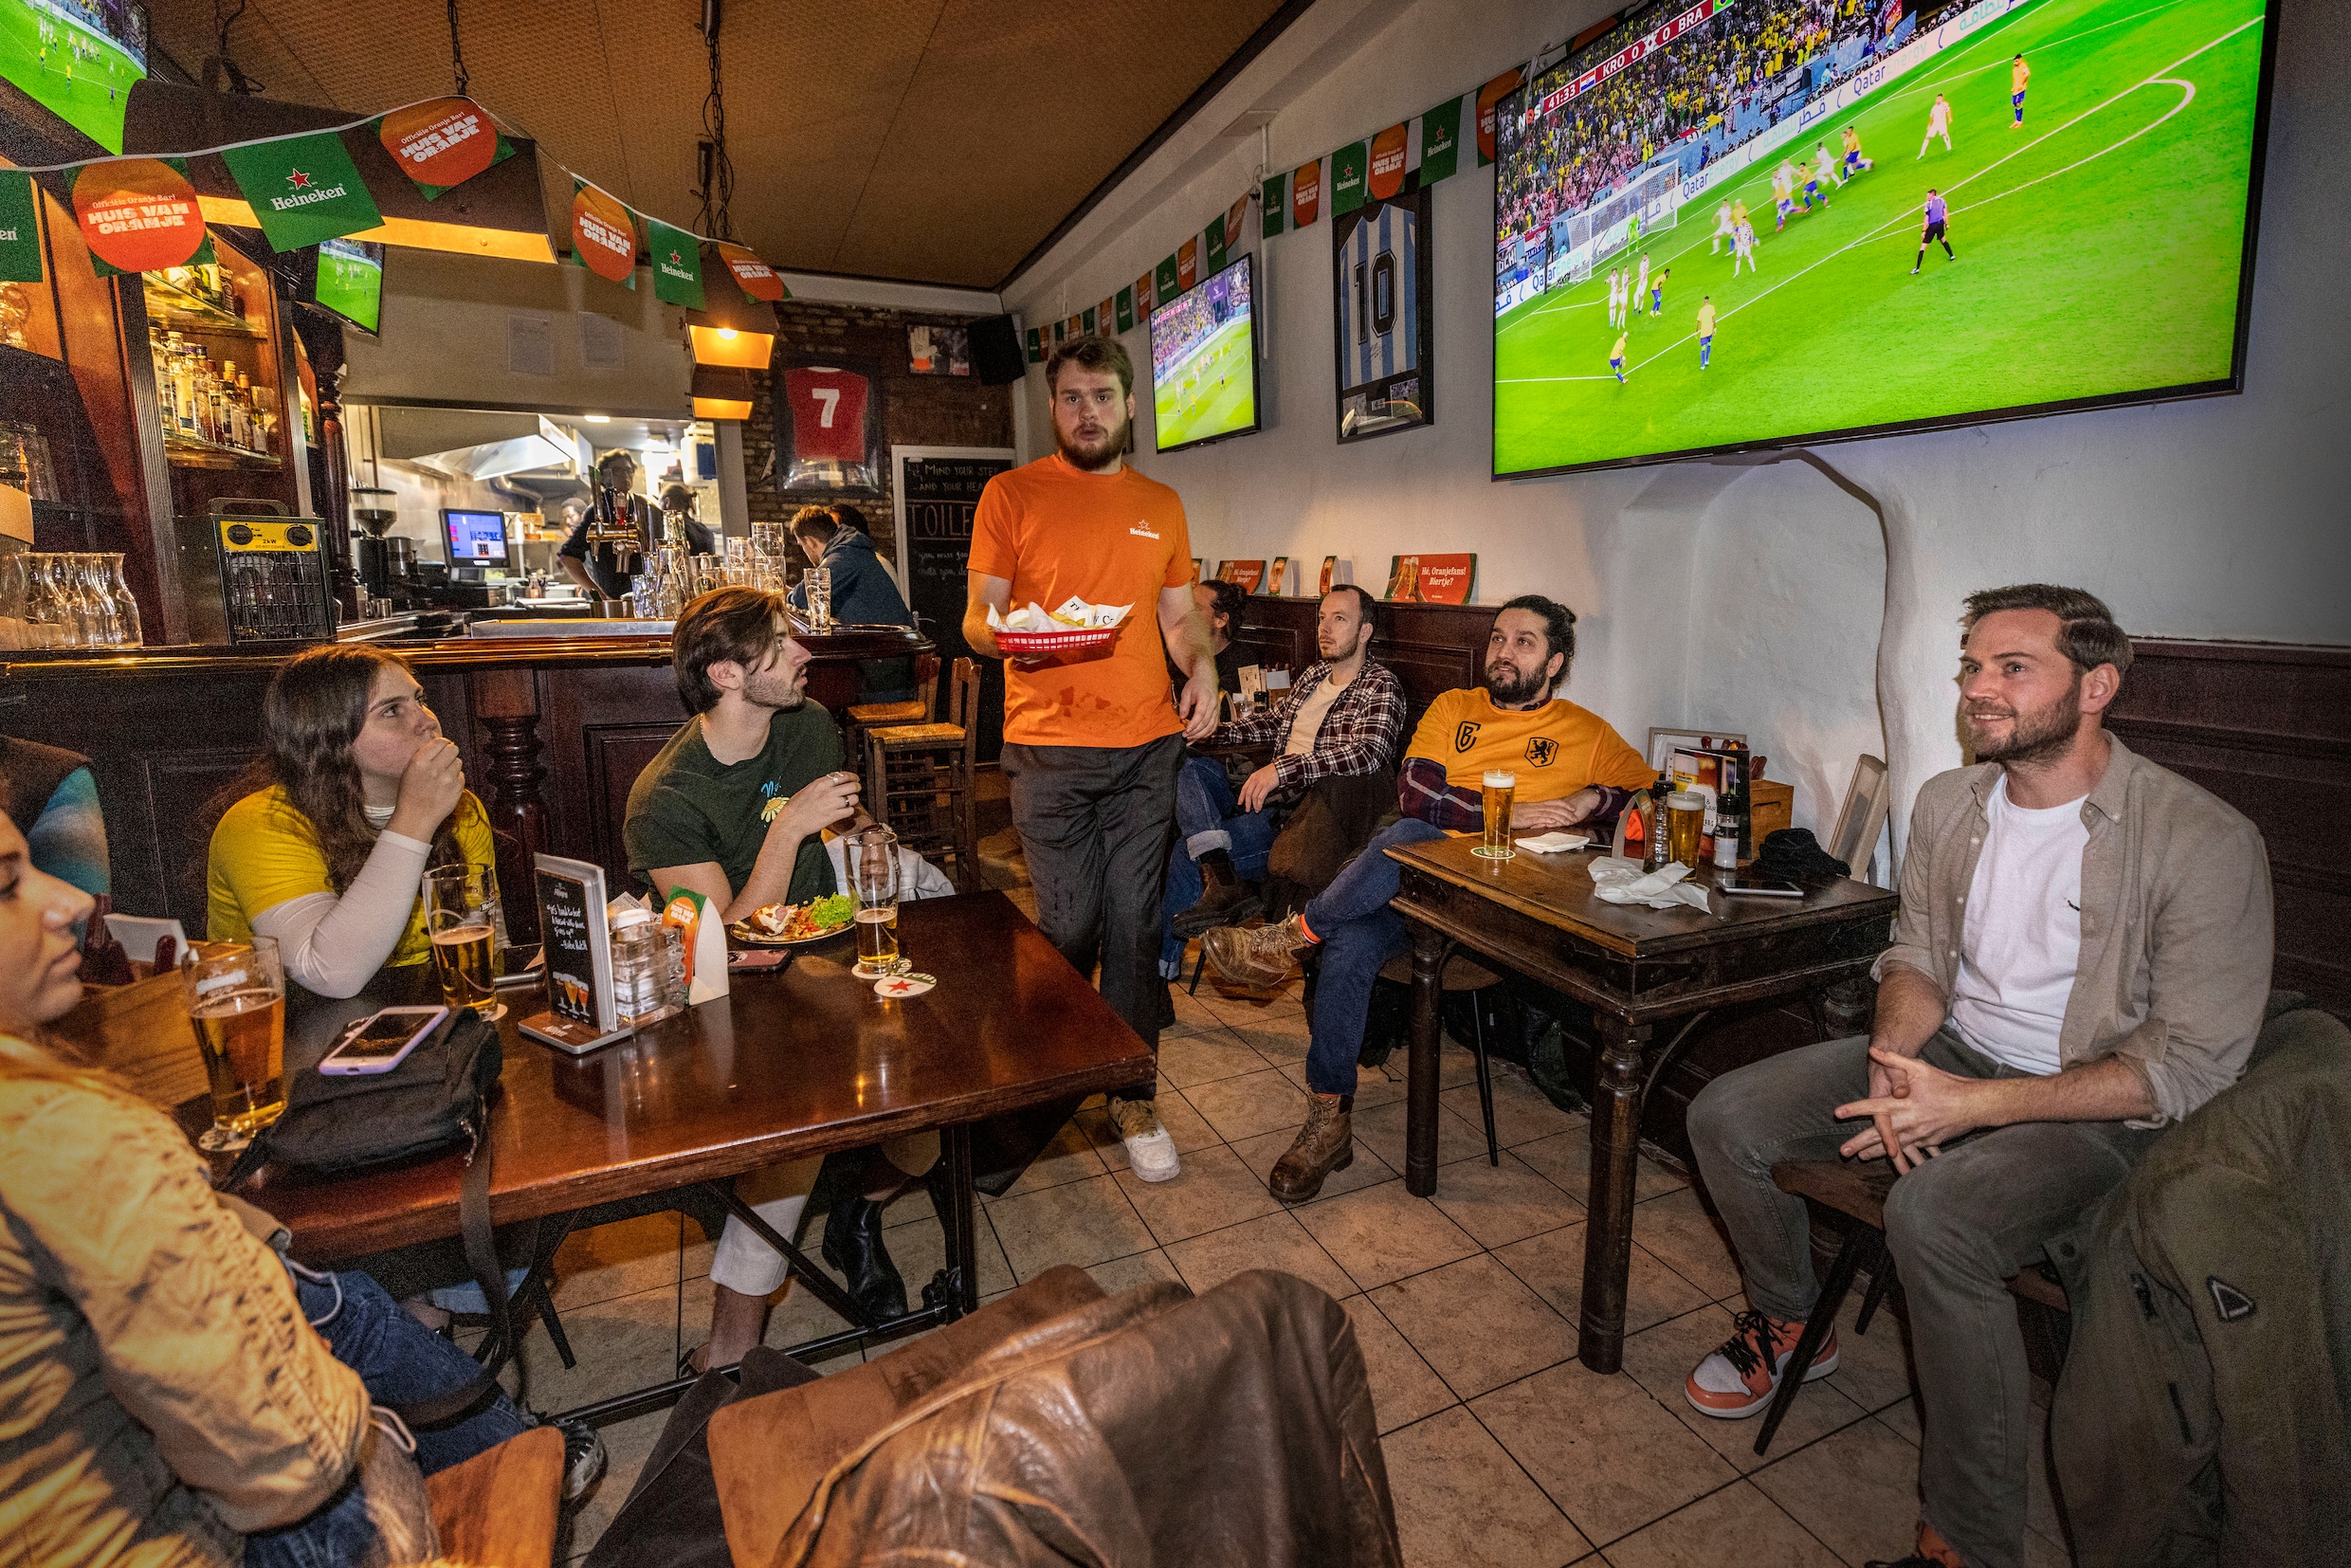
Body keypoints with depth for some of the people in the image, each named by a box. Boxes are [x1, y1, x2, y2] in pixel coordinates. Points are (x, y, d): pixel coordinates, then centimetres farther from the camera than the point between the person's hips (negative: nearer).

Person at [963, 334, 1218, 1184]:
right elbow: (977, 620, 2)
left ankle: (1133, 1098, 19)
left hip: (1147, 744, 3)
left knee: (1135, 924, 4)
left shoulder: (1161, 505, 16)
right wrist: (1004, 630, -21)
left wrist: (1202, 665, -1)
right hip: (1050, 747, -3)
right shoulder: (1012, 494, 4)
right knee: (1069, 927, 0)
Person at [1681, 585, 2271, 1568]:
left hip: (2096, 1100, -6)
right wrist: (1895, 1061, -13)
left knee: (1932, 1217, -35)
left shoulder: (2201, 841, -17)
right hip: (1951, 1048, 6)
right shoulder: (1947, 803, 1)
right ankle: (1787, 1325, 18)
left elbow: (2192, 1062, -18)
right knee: (1724, 1118, -10)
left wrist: (1973, 1105, -27)